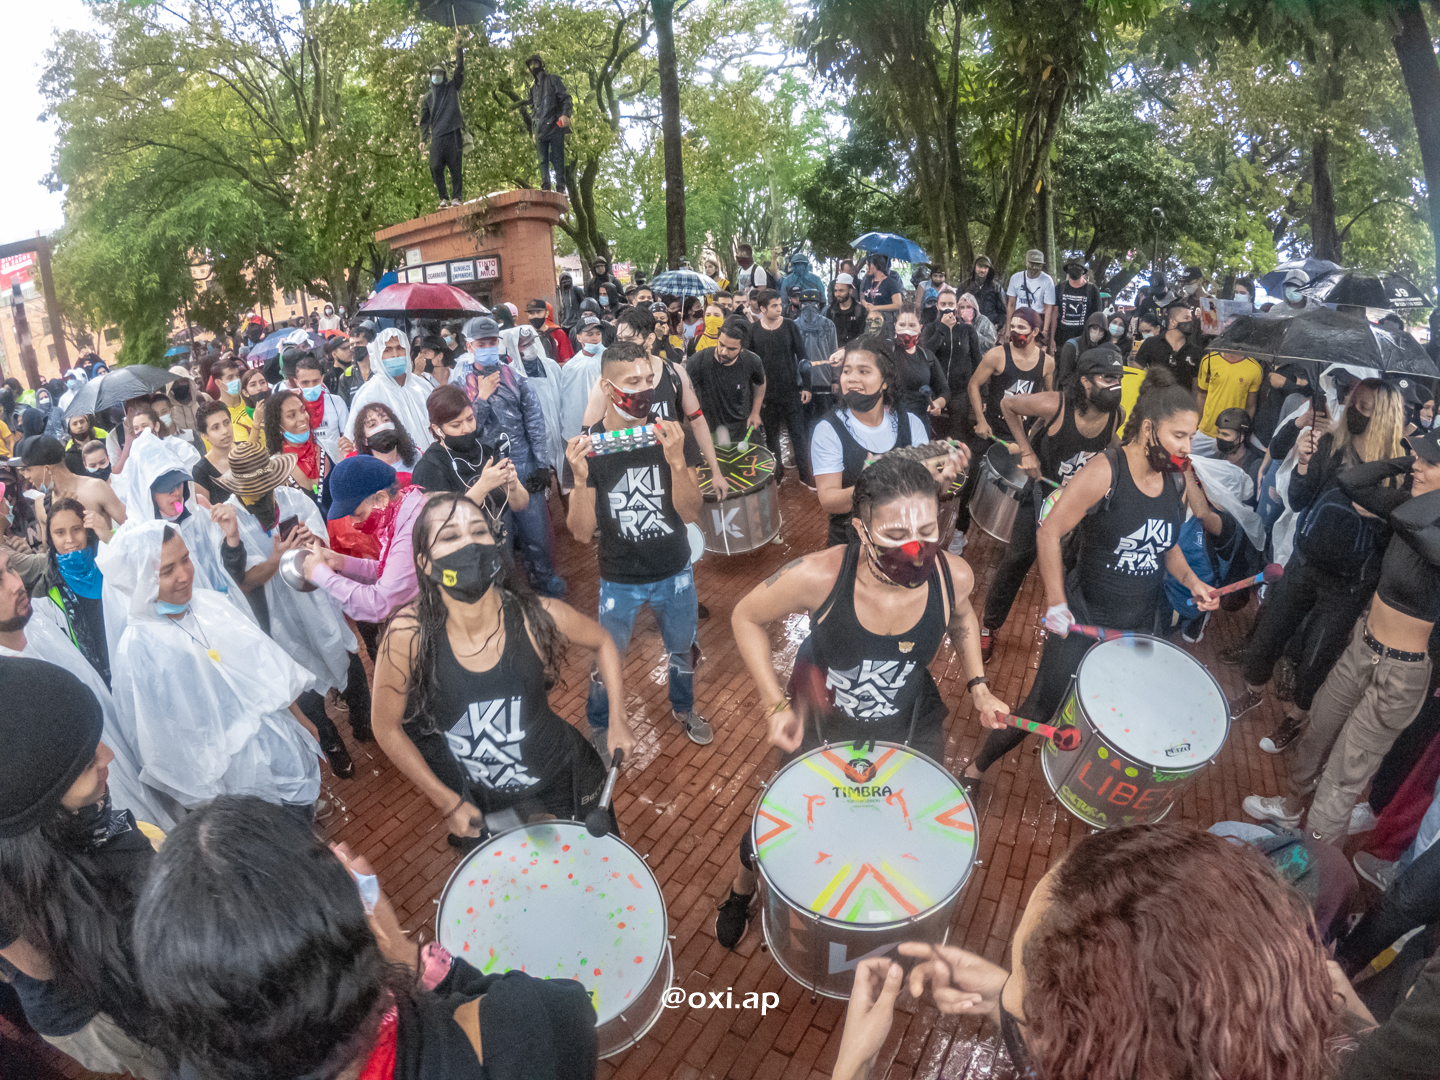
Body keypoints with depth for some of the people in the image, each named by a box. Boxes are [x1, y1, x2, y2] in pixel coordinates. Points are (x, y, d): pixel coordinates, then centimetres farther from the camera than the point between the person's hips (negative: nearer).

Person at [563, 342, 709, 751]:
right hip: (620, 579, -1)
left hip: (675, 573, 2)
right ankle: (599, 725, 43)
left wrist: (676, 460, -34)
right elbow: (582, 533, -16)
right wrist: (580, 479, -34)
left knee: (682, 651, 21)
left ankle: (683, 708, 51)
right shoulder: (588, 446, -15)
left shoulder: (672, 437, -12)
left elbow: (690, 512, -17)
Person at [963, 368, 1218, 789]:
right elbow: (1049, 533, -19)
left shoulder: (1175, 480, 2)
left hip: (1142, 624, 6)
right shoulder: (1105, 471, -19)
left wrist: (1191, 581, -2)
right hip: (1084, 618, -6)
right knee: (1041, 710, 2)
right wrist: (1056, 604, -21)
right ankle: (976, 768, 23)